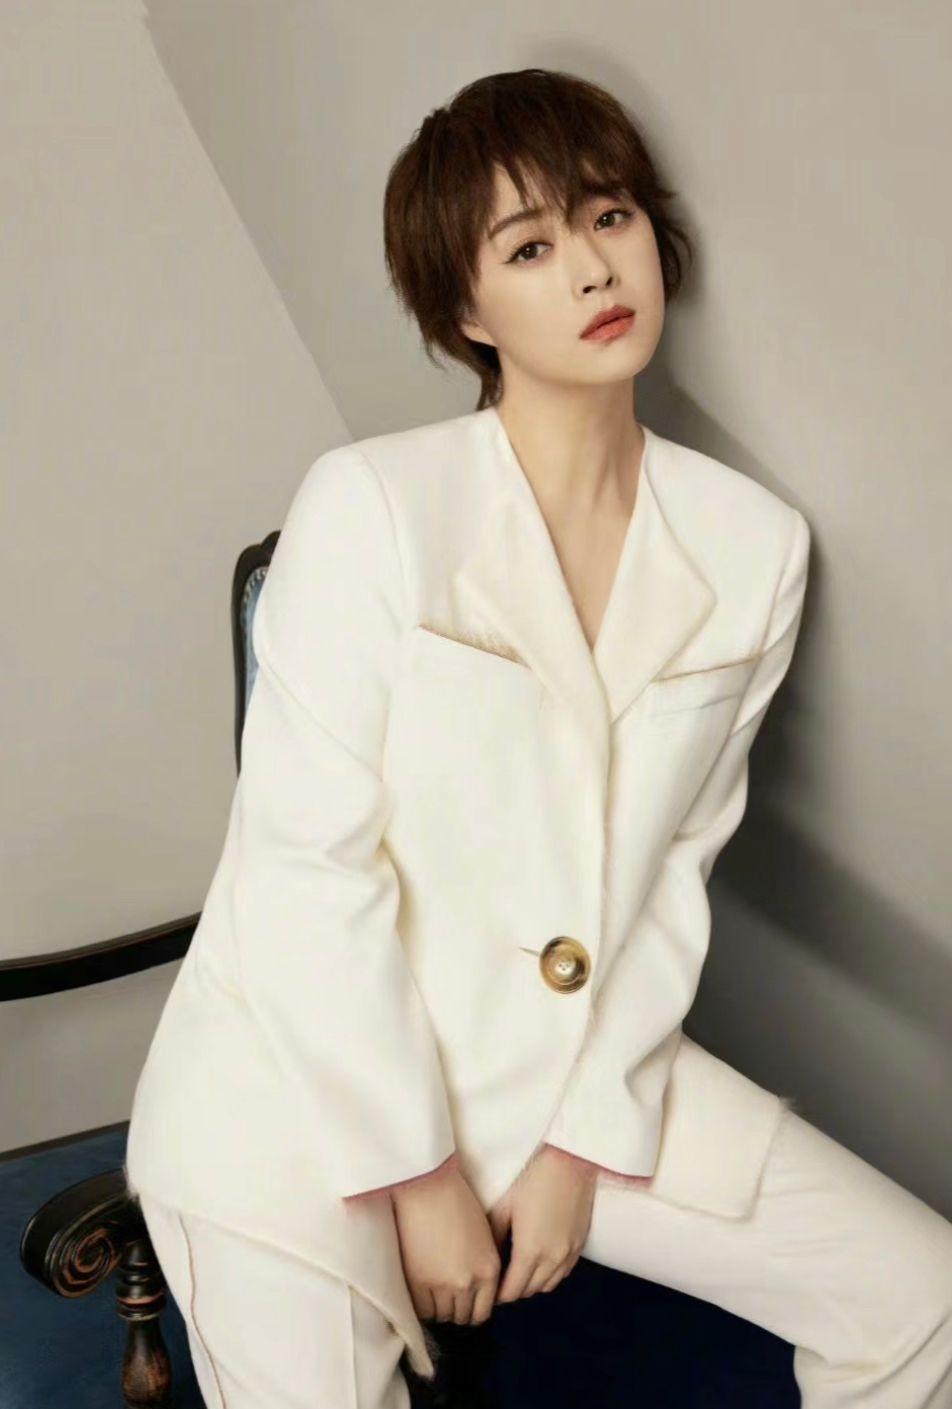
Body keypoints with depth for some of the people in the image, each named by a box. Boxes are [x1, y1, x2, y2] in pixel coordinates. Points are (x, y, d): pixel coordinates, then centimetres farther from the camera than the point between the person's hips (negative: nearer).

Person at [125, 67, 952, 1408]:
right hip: (309, 1082, -4)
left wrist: (585, 1141, -4)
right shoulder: (371, 508, -17)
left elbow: (671, 869, 2)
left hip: (576, 1069, 4)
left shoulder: (755, 548, -2)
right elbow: (309, 868, -16)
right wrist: (421, 1176, -12)